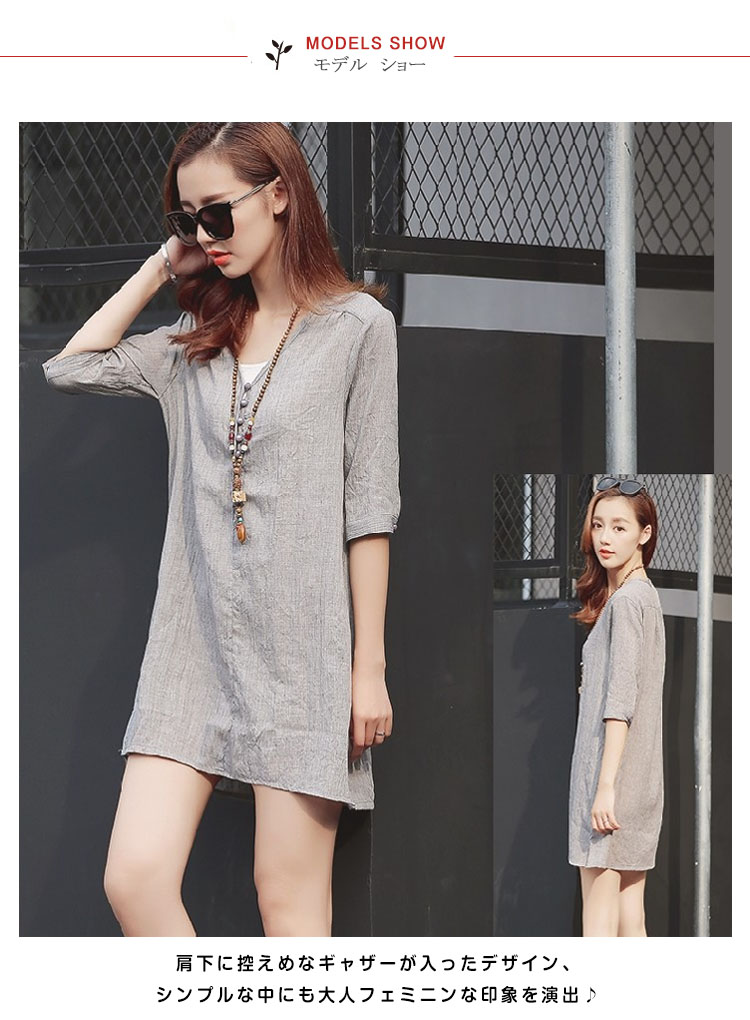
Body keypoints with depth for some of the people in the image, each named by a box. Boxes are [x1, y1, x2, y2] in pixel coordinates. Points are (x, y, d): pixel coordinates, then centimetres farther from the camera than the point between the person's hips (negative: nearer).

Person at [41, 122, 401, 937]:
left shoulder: (355, 325, -1)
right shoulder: (197, 341, 14)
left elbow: (369, 507, -4)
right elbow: (70, 367, 17)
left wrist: (370, 665, -6)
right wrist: (161, 267, 12)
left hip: (302, 647, -5)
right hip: (194, 644, 5)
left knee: (289, 896, -2)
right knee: (133, 878, -6)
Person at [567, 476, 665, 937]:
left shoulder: (626, 600, -12)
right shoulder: (644, 595, 18)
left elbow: (620, 701, -19)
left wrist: (606, 785, -21)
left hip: (615, 776, -9)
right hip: (638, 779, 9)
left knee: (598, 919, -9)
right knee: (630, 912, 9)